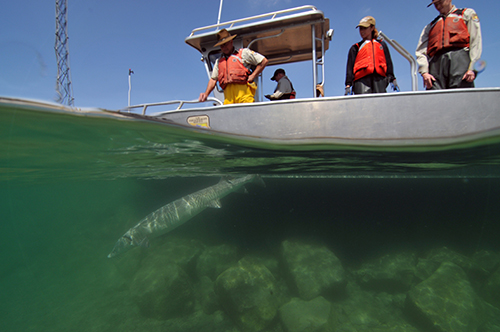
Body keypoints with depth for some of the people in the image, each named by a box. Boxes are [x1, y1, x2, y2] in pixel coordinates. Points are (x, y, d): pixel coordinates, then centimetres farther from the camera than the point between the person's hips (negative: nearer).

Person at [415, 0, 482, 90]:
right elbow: (421, 51, 16)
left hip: (460, 58, -1)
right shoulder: (430, 26, 32)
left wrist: (472, 68, -6)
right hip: (437, 62, 2)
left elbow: (476, 40, 11)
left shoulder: (467, 14, 26)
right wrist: (424, 72, -5)